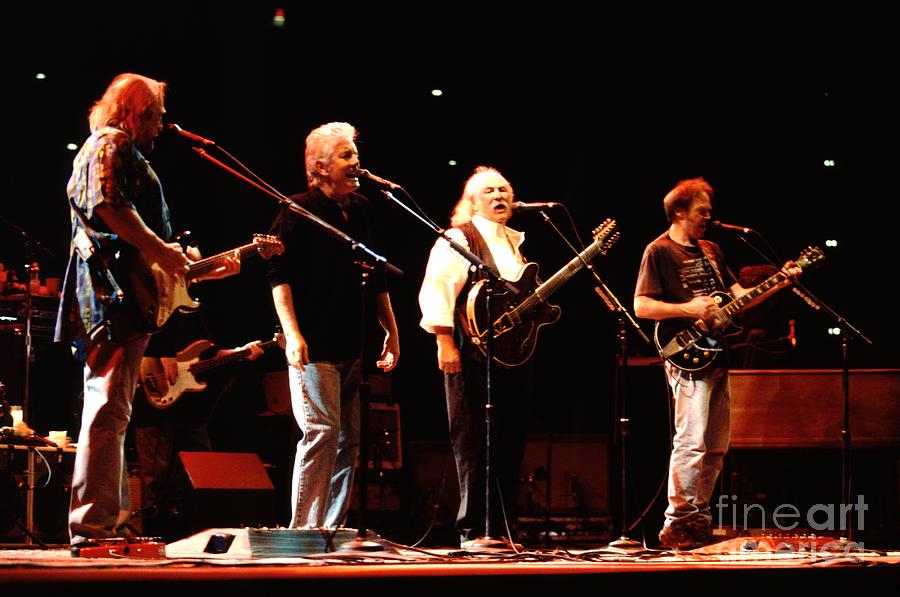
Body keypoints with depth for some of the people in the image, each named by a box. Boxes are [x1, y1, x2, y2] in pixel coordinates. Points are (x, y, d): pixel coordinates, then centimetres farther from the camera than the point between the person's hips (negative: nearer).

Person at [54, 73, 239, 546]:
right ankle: (92, 527, -22)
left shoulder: (132, 156, 28)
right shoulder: (109, 145, -2)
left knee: (111, 410, 11)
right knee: (108, 409, -17)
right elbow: (105, 203, -21)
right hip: (110, 293, -11)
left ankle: (112, 524, 14)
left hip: (129, 300, 11)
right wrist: (159, 248, -20)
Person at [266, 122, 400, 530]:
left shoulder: (361, 210, 16)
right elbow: (279, 274, -10)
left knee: (349, 440, 6)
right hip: (315, 346, -7)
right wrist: (292, 334, -20)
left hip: (354, 346, 7)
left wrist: (391, 332, 20)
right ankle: (303, 529, -10)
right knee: (322, 431, -14)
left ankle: (332, 529, 11)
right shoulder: (298, 211, -4)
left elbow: (377, 276, 22)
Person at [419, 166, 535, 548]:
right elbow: (434, 291, -13)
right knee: (475, 445, -6)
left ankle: (499, 529, 12)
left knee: (510, 445, 6)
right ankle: (473, 531, -2)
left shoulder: (513, 244, 21)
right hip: (474, 356, -8)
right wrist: (445, 343, -20)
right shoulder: (457, 240, -3)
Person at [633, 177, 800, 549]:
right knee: (691, 441, -16)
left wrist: (779, 283, 5)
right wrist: (689, 310, -19)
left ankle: (699, 520, 15)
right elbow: (641, 306, -12)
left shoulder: (710, 250, 19)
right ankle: (677, 525, -14)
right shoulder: (659, 251, -5)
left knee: (716, 445, 8)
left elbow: (740, 297, 18)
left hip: (716, 355, 9)